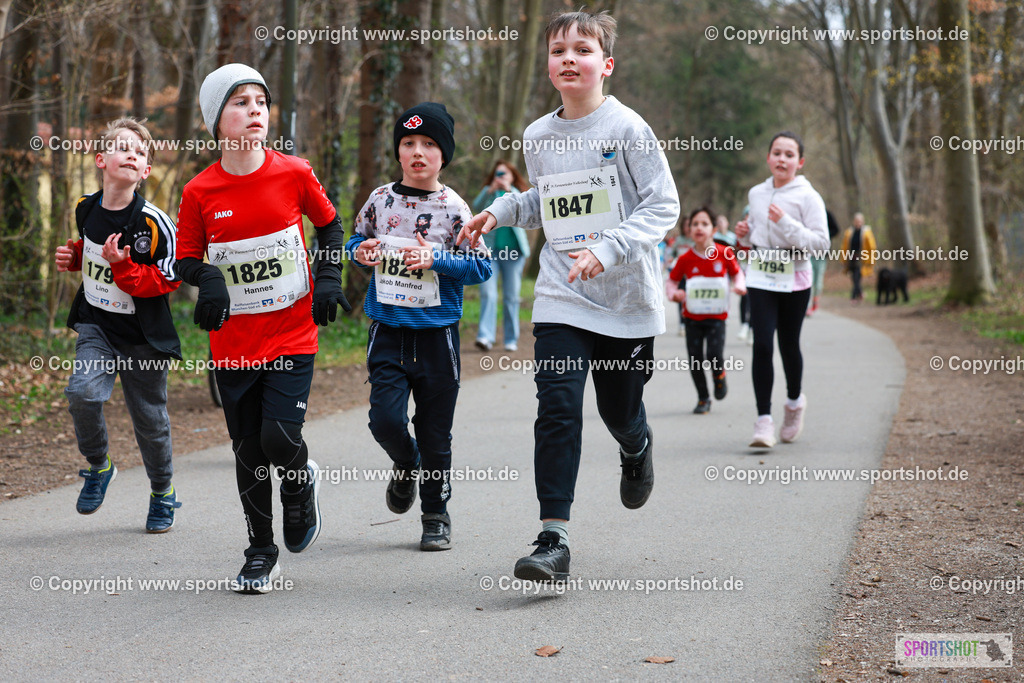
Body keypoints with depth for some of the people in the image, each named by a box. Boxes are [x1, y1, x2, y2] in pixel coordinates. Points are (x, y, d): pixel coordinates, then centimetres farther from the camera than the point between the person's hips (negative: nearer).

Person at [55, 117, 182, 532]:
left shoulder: (152, 223, -17)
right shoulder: (86, 209, 0)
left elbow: (168, 280, -15)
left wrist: (122, 266, -27)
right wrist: (73, 258, 2)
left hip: (142, 335, -3)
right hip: (95, 325, 3)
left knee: (149, 416, 7)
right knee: (82, 392, -22)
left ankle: (163, 493, 30)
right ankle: (97, 467, 4)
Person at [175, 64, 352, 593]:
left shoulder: (295, 174, -4)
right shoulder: (200, 192, -4)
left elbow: (330, 224, 13)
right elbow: (186, 259, 6)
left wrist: (329, 278, 1)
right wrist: (207, 278, -15)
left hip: (292, 335, -1)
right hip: (233, 343, 1)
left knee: (280, 438, -15)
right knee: (248, 452, 6)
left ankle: (301, 483, 22)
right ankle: (261, 553, 24)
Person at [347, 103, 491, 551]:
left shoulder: (453, 208, -3)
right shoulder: (380, 200, 4)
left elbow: (482, 266, -4)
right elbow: (356, 240, 19)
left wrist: (435, 259, -17)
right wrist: (362, 252, -4)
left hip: (437, 333, -1)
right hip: (388, 331, 2)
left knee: (435, 432, 4)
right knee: (386, 418, -11)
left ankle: (436, 515, 21)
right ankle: (405, 466, 24)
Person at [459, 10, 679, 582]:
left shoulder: (627, 128, -9)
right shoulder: (538, 137, 7)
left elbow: (663, 206, -10)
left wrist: (607, 250, -23)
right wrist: (502, 209, 4)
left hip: (627, 299, -2)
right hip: (561, 300, 3)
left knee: (620, 411, 12)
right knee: (558, 411, -12)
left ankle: (637, 449, 51)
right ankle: (554, 539, -13)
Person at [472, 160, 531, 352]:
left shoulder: (518, 193, 10)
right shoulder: (489, 192, 12)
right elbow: (477, 206, -7)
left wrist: (509, 190, -22)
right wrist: (490, 190, -22)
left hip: (513, 251, 0)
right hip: (489, 249, 0)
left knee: (511, 297, 4)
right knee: (488, 293, -12)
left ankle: (512, 339, 11)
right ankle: (485, 336, -19)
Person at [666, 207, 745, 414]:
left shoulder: (724, 254, -6)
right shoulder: (685, 259, -5)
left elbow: (737, 272, 10)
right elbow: (671, 280, 6)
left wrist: (739, 286, -9)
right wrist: (674, 293, -14)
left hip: (716, 317, -1)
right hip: (693, 317, 1)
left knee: (714, 356, -16)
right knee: (695, 361, 2)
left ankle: (719, 374, 21)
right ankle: (703, 398, 22)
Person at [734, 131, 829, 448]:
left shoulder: (807, 197, -6)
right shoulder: (756, 193, 9)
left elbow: (822, 241, -13)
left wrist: (785, 223, -22)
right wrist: (744, 234, 1)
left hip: (794, 279, -3)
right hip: (760, 277, 3)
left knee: (789, 344, 7)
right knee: (762, 345, -9)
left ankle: (795, 401, 35)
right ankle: (764, 419, -8)